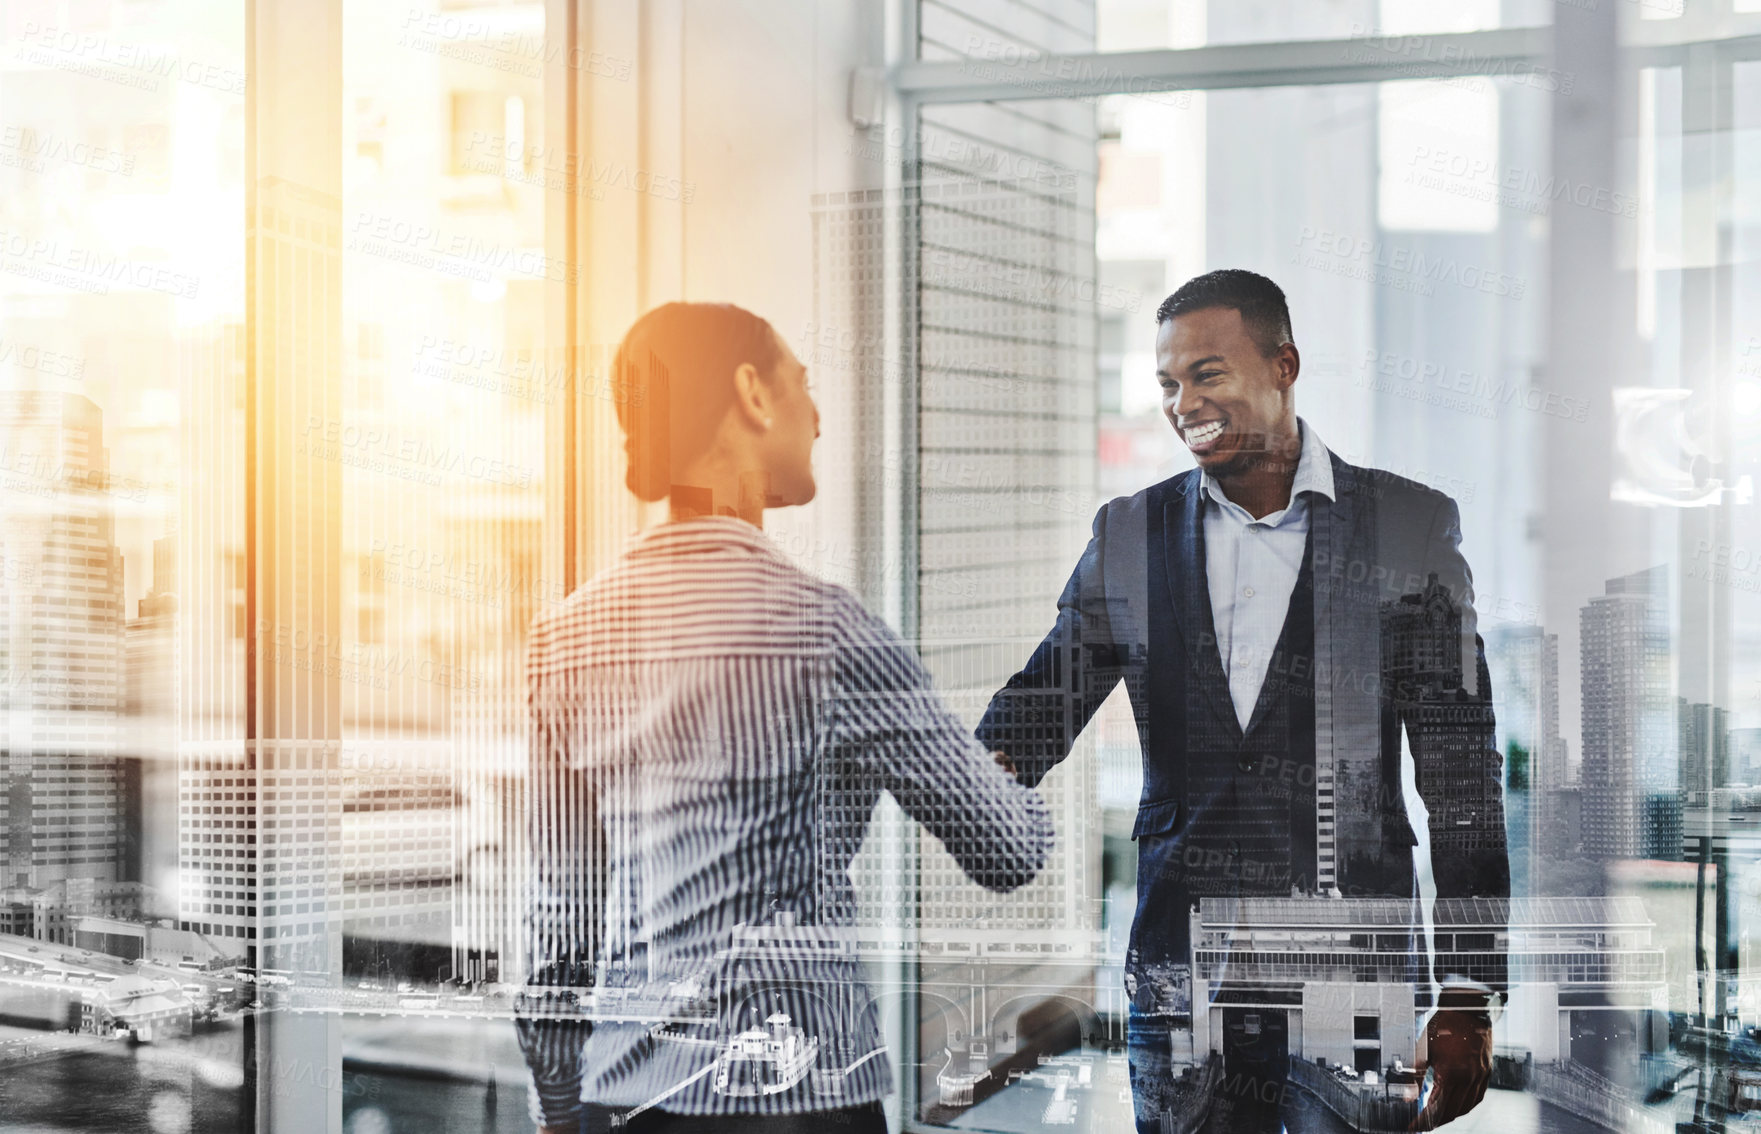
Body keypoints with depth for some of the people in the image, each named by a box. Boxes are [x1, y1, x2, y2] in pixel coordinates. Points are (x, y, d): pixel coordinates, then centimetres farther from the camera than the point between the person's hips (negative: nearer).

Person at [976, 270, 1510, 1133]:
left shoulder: (1409, 528, 0)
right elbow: (1040, 704, 8)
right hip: (1182, 973, 2)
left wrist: (1469, 993, -4)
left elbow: (1462, 776, 0)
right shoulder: (1129, 533, 8)